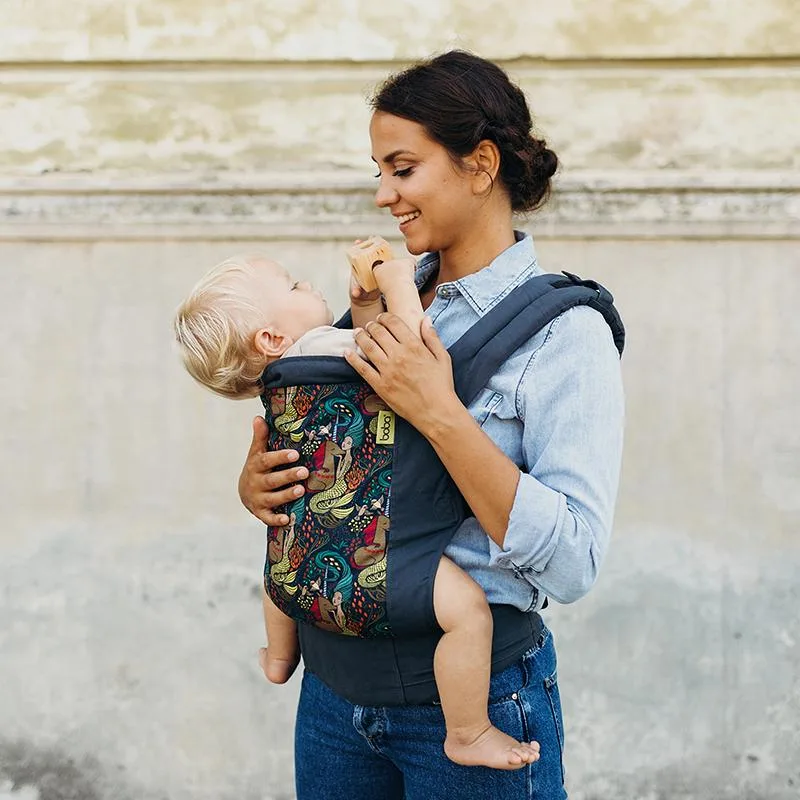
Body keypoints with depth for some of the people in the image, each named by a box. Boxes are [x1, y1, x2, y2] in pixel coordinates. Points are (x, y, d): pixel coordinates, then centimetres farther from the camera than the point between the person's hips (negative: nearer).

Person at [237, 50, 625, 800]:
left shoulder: (565, 333, -12)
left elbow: (572, 563, -21)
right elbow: (307, 453, 15)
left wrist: (439, 414, -24)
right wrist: (256, 484, -7)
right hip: (335, 680, 6)